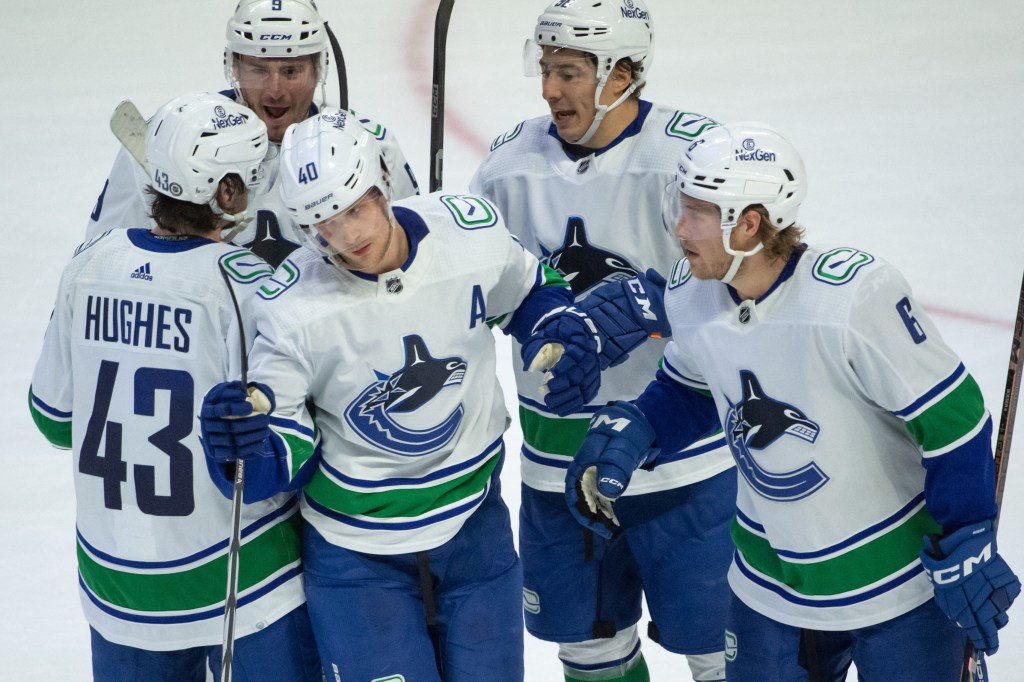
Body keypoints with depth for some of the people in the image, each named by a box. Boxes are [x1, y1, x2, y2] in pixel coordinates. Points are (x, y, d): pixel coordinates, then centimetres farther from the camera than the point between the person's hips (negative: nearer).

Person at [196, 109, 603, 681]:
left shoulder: (472, 232, -13)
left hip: (473, 526, 3)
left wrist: (566, 338, -8)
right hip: (355, 547, -3)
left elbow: (532, 291, 11)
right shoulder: (293, 307, -20)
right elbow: (289, 448, -11)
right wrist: (251, 443, -33)